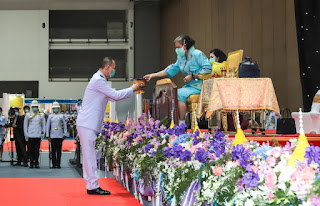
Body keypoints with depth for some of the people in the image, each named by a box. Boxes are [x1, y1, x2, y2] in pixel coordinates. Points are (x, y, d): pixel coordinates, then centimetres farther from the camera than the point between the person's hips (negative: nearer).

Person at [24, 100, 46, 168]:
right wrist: (26, 134, 3)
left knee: (37, 150, 0)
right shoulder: (28, 115, 7)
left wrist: (43, 134, 6)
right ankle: (32, 163, 5)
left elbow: (43, 125, 13)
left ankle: (36, 163, 5)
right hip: (30, 135, 0)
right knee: (31, 150, -1)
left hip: (38, 135, 1)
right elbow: (25, 125, 9)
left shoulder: (41, 115, 10)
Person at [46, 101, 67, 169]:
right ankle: (54, 164, 3)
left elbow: (65, 126, 10)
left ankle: (58, 164, 3)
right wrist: (47, 135, 3)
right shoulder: (50, 116, 8)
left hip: (60, 136, 0)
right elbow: (48, 126, 8)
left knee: (59, 150, 0)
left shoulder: (61, 116, 8)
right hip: (53, 135, 0)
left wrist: (64, 134, 4)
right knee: (53, 150, 0)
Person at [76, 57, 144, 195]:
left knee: (89, 155, 10)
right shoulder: (98, 80, -14)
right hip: (87, 124, -11)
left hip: (89, 124, 11)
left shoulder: (100, 80, 20)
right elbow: (115, 95, -14)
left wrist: (132, 90, 20)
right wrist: (132, 89, -1)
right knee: (89, 155, -8)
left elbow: (112, 97, 26)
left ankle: (91, 185, 12)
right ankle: (93, 186, -8)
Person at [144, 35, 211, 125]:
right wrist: (153, 75, 15)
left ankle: (182, 123, -22)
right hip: (190, 85, 9)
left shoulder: (197, 54, -12)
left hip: (199, 86, -9)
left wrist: (192, 76, -20)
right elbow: (172, 69, 19)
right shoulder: (181, 57, 14)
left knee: (179, 94, -26)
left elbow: (208, 69, -19)